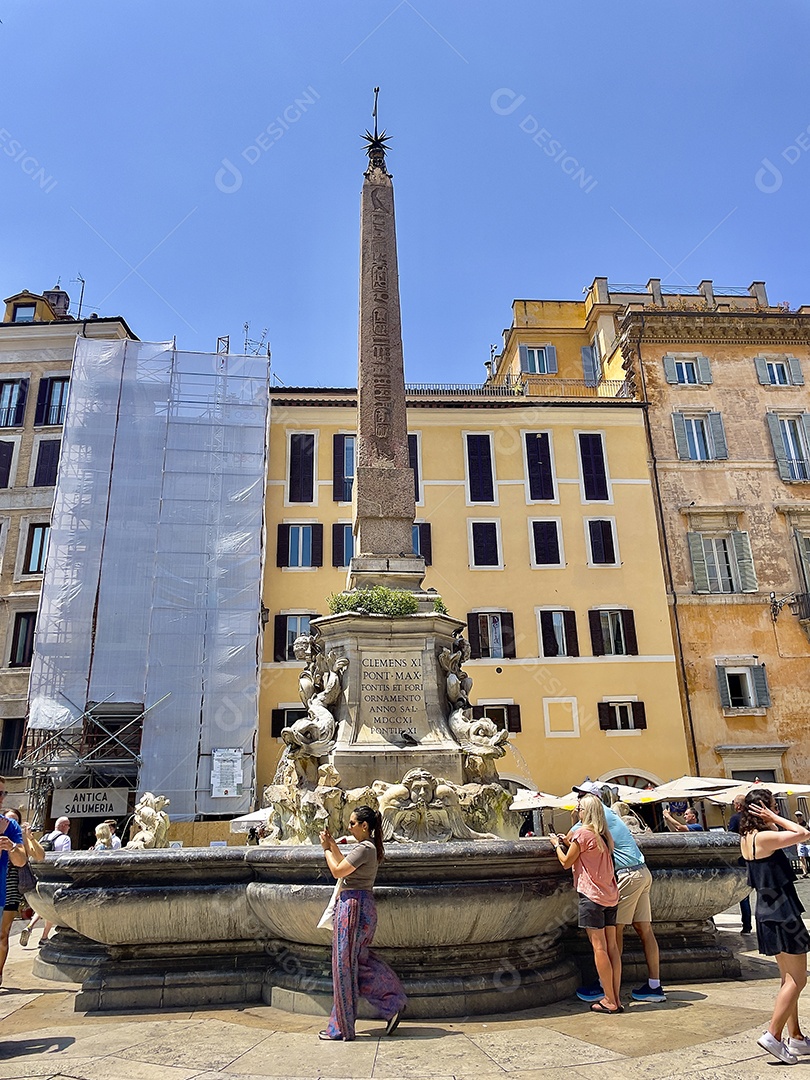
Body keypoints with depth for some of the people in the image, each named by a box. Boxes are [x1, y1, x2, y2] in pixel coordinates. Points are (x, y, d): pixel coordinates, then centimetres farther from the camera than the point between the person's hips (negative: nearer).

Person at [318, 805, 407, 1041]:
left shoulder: (364, 848, -16)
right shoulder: (370, 847, 15)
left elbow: (337, 871, -15)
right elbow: (346, 867, 22)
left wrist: (327, 849, -3)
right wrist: (333, 845, 17)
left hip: (354, 905, -10)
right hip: (362, 906, 10)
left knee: (344, 964, 0)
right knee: (359, 961, 16)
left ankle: (341, 1028, 11)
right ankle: (393, 1005, 18)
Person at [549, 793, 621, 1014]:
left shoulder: (582, 832, -12)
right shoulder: (603, 835, 12)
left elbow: (566, 862, -4)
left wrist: (557, 844, 11)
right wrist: (568, 843, 19)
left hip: (591, 896, -8)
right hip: (610, 895, 8)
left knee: (599, 947, -3)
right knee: (612, 946, 7)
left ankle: (609, 1001, -1)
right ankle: (615, 999, 11)